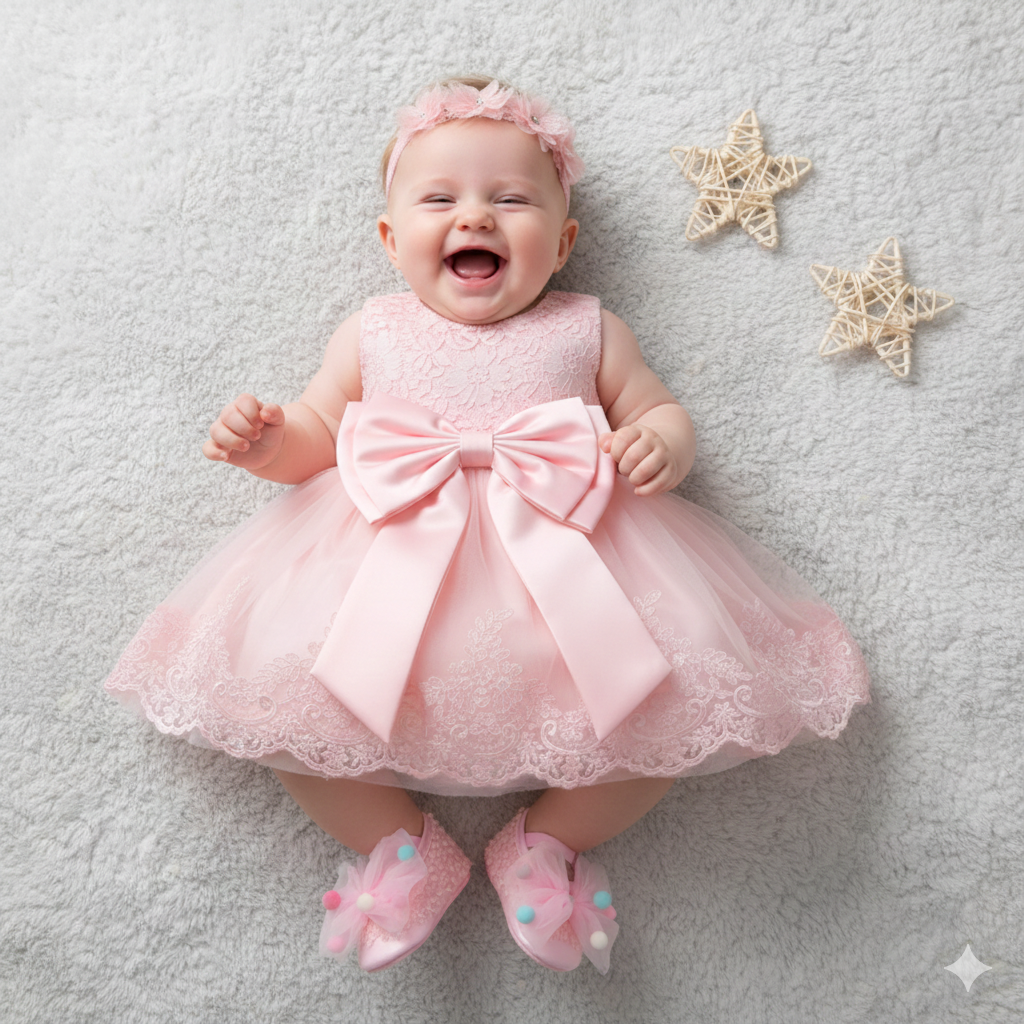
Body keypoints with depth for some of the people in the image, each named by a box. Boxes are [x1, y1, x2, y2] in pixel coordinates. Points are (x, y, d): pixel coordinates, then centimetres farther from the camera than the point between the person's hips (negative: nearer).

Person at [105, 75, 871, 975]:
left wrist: (662, 446, -10)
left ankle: (547, 841, 10)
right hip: (392, 560, 1)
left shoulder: (586, 330, 11)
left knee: (687, 689, -16)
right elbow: (317, 434, 17)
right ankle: (404, 848, 9)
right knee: (263, 681, -15)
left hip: (561, 557, 0)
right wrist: (267, 442, -5)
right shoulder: (373, 333, 13)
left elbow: (659, 412, 13)